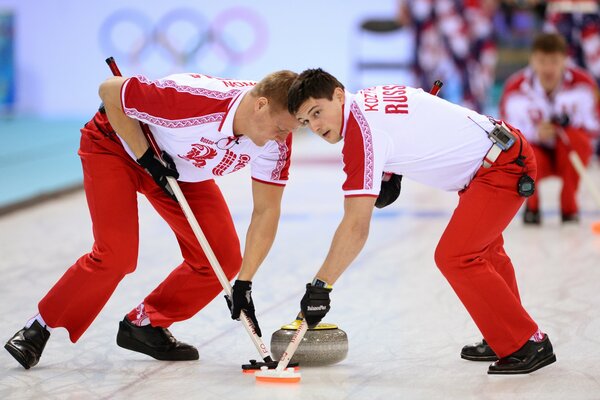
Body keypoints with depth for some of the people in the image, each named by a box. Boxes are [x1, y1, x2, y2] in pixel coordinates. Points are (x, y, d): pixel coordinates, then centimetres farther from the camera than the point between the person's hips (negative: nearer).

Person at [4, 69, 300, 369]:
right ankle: (40, 327, 1)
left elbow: (266, 211, -15)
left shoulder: (277, 139, -24)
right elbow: (109, 91, -29)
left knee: (224, 258, -5)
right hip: (116, 146, -6)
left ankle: (144, 324, 14)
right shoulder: (191, 100, -41)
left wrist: (244, 284, -20)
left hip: (182, 170, 6)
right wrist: (147, 157, -27)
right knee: (117, 255, -20)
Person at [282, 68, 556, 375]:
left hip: (502, 166, -11)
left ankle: (529, 344, -5)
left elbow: (356, 228, -24)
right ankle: (503, 340, 38)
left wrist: (320, 286, -21)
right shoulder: (373, 97, 7)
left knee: (455, 257, -14)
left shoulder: (363, 132, -21)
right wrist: (394, 174, 17)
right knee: (482, 249, 25)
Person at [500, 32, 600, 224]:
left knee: (574, 138, -34)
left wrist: (569, 123, -34)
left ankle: (569, 205, -13)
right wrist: (535, 133, -36)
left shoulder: (582, 83, -16)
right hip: (538, 150, 0)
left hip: (571, 153, 0)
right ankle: (532, 204, 2)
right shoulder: (515, 89, -17)